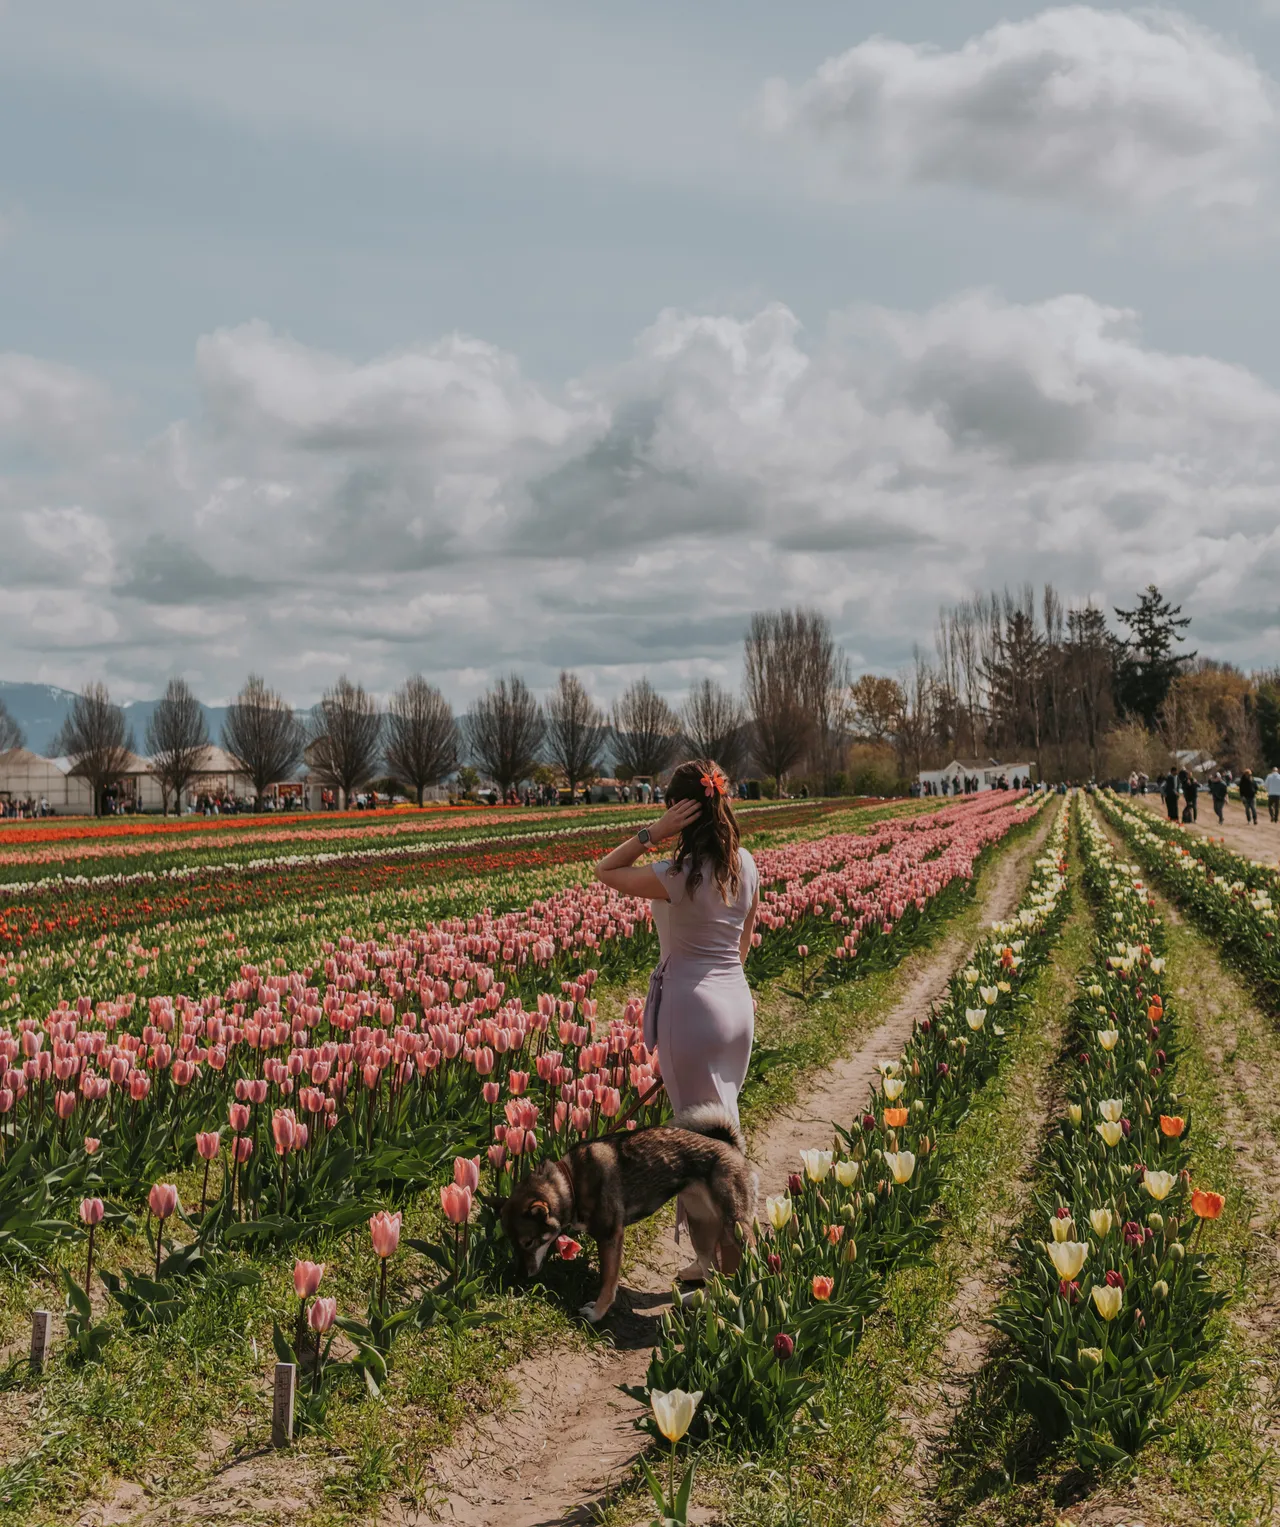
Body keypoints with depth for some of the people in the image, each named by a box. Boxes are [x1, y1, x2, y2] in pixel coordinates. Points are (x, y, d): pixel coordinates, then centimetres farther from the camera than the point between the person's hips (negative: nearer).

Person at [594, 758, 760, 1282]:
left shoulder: (678, 876, -21)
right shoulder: (745, 863, -1)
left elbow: (605, 871, -7)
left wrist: (652, 833, -17)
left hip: (689, 1005, -7)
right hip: (736, 1001, 7)